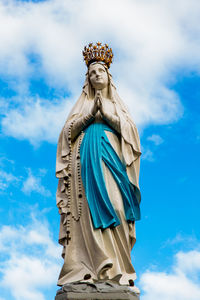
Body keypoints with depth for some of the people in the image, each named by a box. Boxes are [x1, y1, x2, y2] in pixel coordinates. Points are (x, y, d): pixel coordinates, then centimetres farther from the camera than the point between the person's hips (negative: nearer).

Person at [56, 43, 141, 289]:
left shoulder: (117, 104, 21)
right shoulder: (83, 103, 19)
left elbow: (130, 131, 7)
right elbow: (68, 132, 8)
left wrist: (107, 113, -2)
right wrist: (90, 114, -3)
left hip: (111, 158, 1)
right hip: (87, 160, 0)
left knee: (114, 206, -14)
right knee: (91, 207, -13)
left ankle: (117, 265, -15)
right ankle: (93, 266, -16)